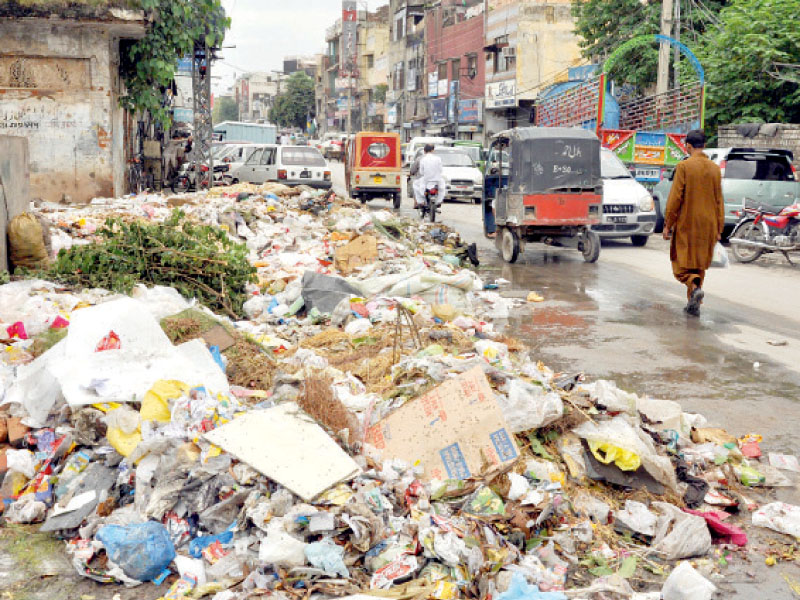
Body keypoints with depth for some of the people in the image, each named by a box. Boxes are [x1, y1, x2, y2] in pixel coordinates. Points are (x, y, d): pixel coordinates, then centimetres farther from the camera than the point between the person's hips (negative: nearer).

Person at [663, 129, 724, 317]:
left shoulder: (684, 166, -9)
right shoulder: (714, 169, 5)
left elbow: (675, 198, -11)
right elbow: (719, 201, 8)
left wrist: (667, 224, -5)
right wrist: (719, 229, 14)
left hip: (686, 224, -5)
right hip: (707, 225, 5)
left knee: (682, 262, 4)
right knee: (700, 263, 14)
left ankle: (695, 286, -23)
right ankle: (694, 304, 16)